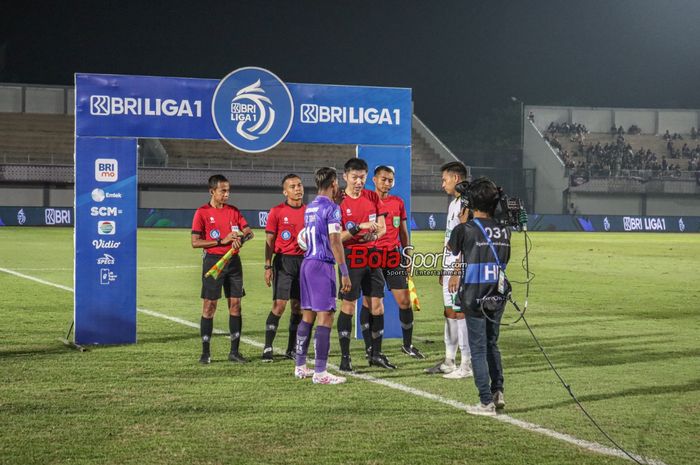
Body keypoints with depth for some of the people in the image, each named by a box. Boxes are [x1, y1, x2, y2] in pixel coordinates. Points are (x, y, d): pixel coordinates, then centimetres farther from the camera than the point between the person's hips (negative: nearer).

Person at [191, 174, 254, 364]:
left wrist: (241, 238, -13)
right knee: (209, 306, -3)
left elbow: (249, 232, 10)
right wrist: (221, 241, -15)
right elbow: (195, 242, -9)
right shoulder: (202, 212, -4)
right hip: (213, 261, -4)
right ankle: (205, 352, 5)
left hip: (233, 261, 5)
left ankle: (234, 351, 11)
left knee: (235, 304, 4)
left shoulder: (233, 211, 10)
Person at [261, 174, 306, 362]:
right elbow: (269, 241, -2)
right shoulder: (277, 212, -3)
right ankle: (267, 348, -5)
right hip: (284, 261, -4)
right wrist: (268, 266, -8)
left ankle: (291, 349, 14)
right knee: (279, 305, -10)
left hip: (304, 261, 4)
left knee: (298, 307, 6)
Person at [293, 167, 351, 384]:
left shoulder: (309, 208, 14)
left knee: (307, 316, 14)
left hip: (307, 263, 8)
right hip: (323, 265, -8)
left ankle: (300, 366, 18)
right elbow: (335, 241, -16)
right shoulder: (331, 208, -10)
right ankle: (320, 372, -10)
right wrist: (344, 273, -15)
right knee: (325, 317, -7)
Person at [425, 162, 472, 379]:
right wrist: (444, 269, 21)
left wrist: (457, 271, -21)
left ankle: (467, 365, -2)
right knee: (449, 312, 12)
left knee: (459, 313, -7)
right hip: (449, 268, 10)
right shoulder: (453, 204, 18)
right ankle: (449, 361, 19)